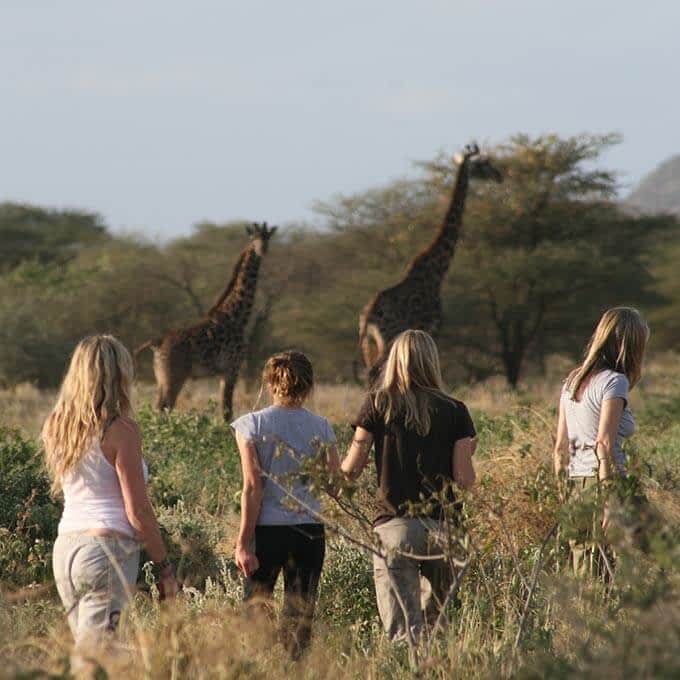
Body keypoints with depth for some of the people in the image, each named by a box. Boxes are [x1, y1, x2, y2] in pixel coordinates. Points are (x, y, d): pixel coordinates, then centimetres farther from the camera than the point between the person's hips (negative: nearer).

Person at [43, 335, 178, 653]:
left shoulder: (56, 427, 8)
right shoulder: (120, 430, -10)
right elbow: (138, 511, -10)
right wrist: (165, 569, -1)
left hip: (65, 547, 7)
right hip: (108, 550, -7)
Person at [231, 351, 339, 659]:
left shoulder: (252, 425, -3)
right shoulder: (321, 427, 3)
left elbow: (252, 487, -8)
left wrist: (243, 541, -6)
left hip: (267, 529, -2)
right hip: (310, 530, 2)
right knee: (300, 615, 7)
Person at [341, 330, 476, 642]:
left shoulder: (378, 404, 1)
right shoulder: (454, 410, 4)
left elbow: (350, 469, 2)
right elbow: (465, 479, 0)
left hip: (394, 526, -2)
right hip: (441, 527, 2)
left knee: (403, 631, -5)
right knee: (438, 621, 15)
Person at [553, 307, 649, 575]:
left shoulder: (572, 380, 15)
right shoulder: (614, 382, -7)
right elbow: (604, 444, -15)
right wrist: (610, 502, -17)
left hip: (575, 483, 8)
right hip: (602, 482, -8)